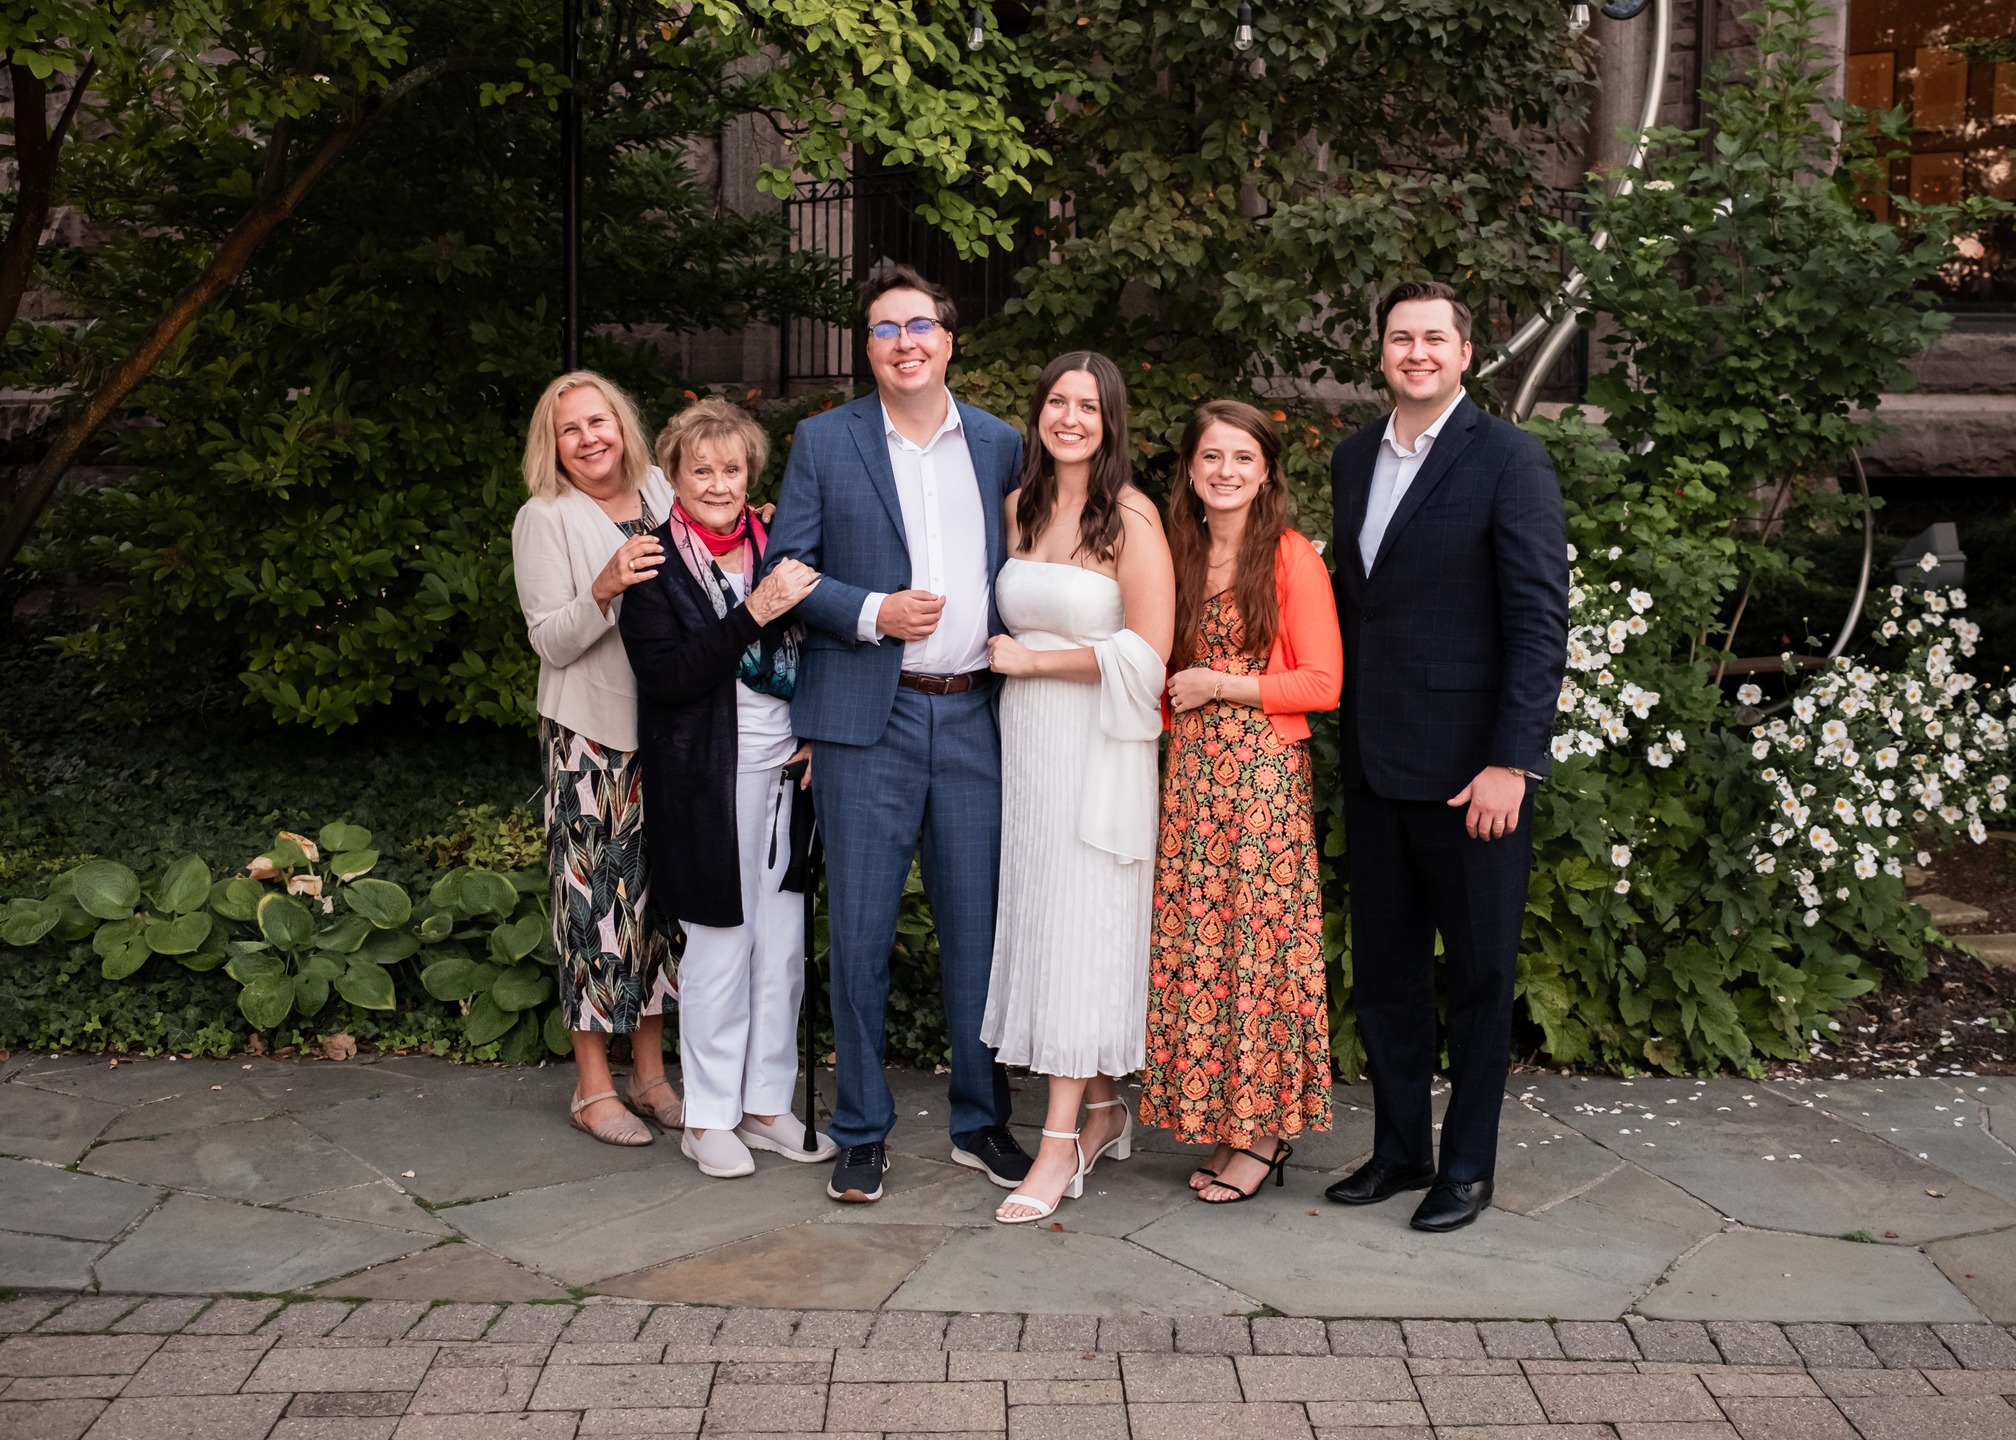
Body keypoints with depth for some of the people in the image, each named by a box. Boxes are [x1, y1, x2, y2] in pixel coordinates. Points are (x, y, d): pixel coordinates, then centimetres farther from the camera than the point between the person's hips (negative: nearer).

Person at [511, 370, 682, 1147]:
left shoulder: (660, 493, 10)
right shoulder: (543, 520, -4)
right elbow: (550, 641, -8)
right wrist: (603, 590, -26)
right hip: (589, 734, -4)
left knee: (658, 887, 9)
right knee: (594, 894, -3)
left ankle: (651, 1074, 20)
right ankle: (593, 1087, 10)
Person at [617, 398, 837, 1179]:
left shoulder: (776, 546, 9)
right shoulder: (657, 563, -6)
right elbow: (665, 676, -18)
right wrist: (754, 613, -25)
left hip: (785, 771, 5)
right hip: (707, 783, -5)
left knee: (783, 946, 9)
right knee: (720, 946, 1)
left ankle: (766, 1104, 21)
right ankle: (709, 1117, 15)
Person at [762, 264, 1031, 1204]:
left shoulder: (1000, 446, 12)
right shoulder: (824, 442, 5)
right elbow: (785, 568, 2)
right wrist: (870, 613, -12)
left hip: (973, 714, 2)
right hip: (867, 716, -2)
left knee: (977, 926, 7)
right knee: (860, 931, 1)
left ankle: (980, 1122, 22)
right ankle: (860, 1133, 14)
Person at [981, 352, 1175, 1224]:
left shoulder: (1130, 518, -7)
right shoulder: (1017, 508, 10)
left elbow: (1146, 652, -13)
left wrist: (1029, 660, -8)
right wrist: (1001, 657, 5)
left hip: (1097, 747, -6)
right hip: (1022, 742, 6)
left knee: (1080, 930, -4)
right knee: (1036, 920, 7)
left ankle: (1062, 1144, 1)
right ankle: (1102, 1111, 22)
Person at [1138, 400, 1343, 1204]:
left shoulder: (1292, 559, -4)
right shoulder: (1179, 557, 13)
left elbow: (1323, 682, -10)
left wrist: (1218, 686, -10)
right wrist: (1176, 702, 8)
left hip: (1267, 775, -5)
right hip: (1191, 774, 5)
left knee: (1259, 940, -2)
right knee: (1194, 943, 4)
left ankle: (1264, 1130, 9)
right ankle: (1223, 1120, 15)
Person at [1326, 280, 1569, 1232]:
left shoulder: (1508, 460, -8)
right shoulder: (1354, 460, 12)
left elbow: (1540, 621, -12)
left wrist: (1511, 762, -18)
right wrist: (1349, 737, 10)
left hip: (1470, 769, -6)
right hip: (1373, 767, 6)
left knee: (1477, 975, 7)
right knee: (1383, 969, 14)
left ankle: (1467, 1167, 20)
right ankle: (1399, 1148, 28)